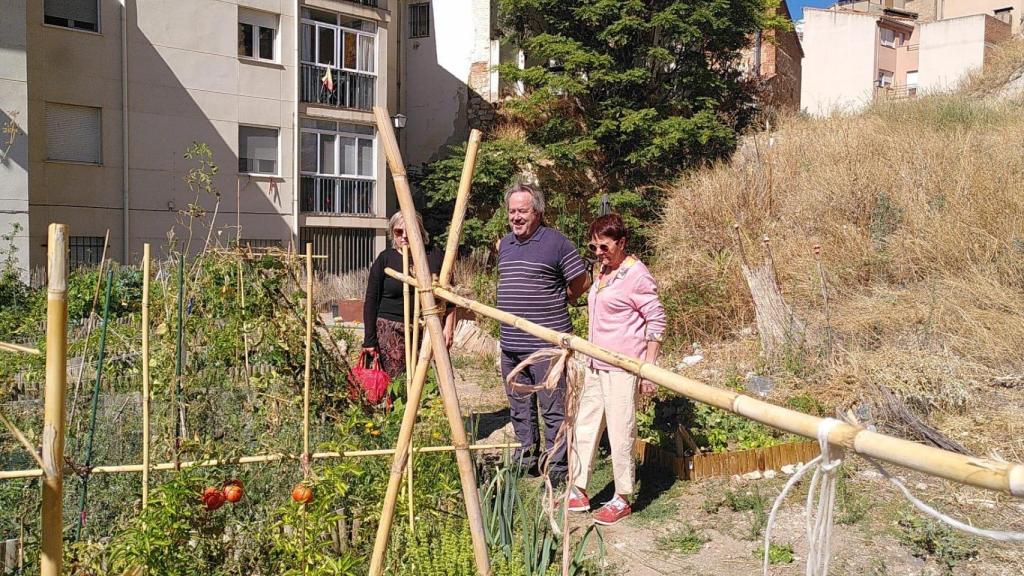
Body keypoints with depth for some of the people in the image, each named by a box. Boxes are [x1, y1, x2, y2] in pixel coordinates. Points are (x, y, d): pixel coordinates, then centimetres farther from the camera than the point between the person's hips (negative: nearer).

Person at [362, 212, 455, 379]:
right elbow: (371, 300, 2)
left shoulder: (435, 257, 7)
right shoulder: (385, 259, 3)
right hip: (392, 332, -1)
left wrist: (449, 326, 0)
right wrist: (369, 340, -3)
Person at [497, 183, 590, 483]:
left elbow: (581, 282, -3)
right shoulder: (504, 244, 13)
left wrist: (555, 301, 7)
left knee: (553, 408, -2)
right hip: (510, 344, 7)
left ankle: (556, 465, 8)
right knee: (519, 407, 17)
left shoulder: (556, 242, -9)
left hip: (546, 344, -7)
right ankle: (525, 456, 31)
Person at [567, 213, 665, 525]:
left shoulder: (636, 274, -11)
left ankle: (621, 500, 13)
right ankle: (578, 492, 24)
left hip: (623, 368, -9)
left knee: (621, 433, -1)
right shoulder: (603, 273, 15)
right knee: (585, 427, 13)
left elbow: (656, 321, -11)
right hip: (595, 366, 9)